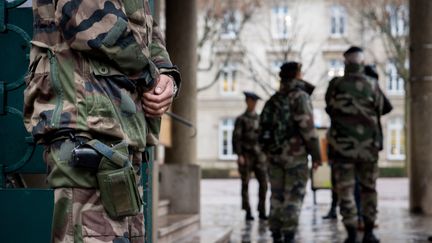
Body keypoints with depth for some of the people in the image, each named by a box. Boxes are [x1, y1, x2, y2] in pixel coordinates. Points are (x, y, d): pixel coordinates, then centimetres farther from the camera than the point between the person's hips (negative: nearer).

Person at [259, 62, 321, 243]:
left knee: (278, 196, 8)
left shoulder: (274, 99, 14)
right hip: (295, 153, -6)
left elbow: (264, 127, 11)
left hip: (275, 153, 6)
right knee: (294, 197, -6)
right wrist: (316, 154, -11)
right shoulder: (300, 96, -7)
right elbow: (307, 127, -15)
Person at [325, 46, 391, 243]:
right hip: (368, 145, 1)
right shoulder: (372, 85, -3)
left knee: (345, 190, 2)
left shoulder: (336, 86, -6)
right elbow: (380, 110, 7)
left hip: (342, 145, -1)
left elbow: (329, 109, 6)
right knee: (368, 188, 13)